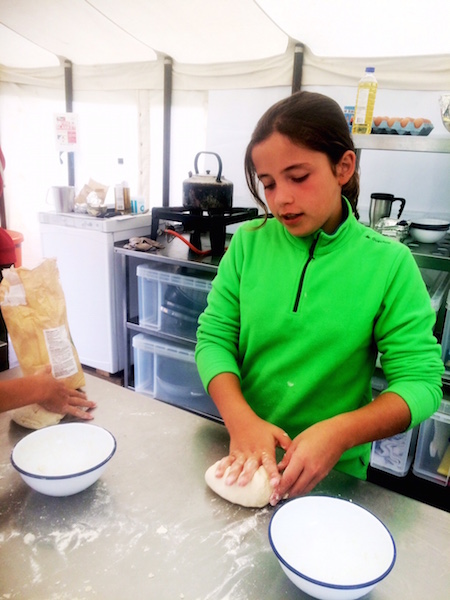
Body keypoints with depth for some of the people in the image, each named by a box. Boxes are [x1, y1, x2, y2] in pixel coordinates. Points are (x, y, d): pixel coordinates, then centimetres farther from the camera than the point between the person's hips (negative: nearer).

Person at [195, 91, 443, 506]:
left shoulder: (389, 264, -14)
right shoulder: (249, 243, -7)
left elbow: (420, 381, -14)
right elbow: (214, 335, -8)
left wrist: (338, 433, -30)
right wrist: (242, 419, -24)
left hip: (333, 473, -1)